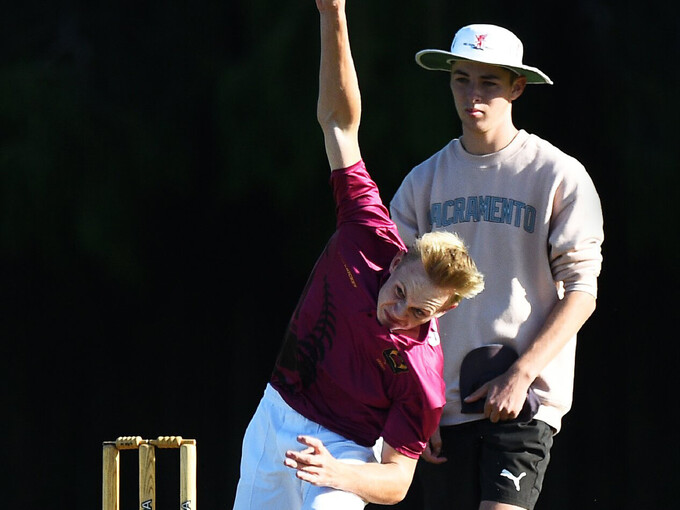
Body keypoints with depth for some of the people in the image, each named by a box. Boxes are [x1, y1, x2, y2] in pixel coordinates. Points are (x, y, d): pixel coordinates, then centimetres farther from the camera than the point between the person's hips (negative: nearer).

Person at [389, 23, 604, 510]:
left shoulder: (559, 176, -1)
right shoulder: (424, 181, 10)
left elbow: (581, 292, -4)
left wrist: (521, 376, -14)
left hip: (526, 401, -4)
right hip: (443, 405, 4)